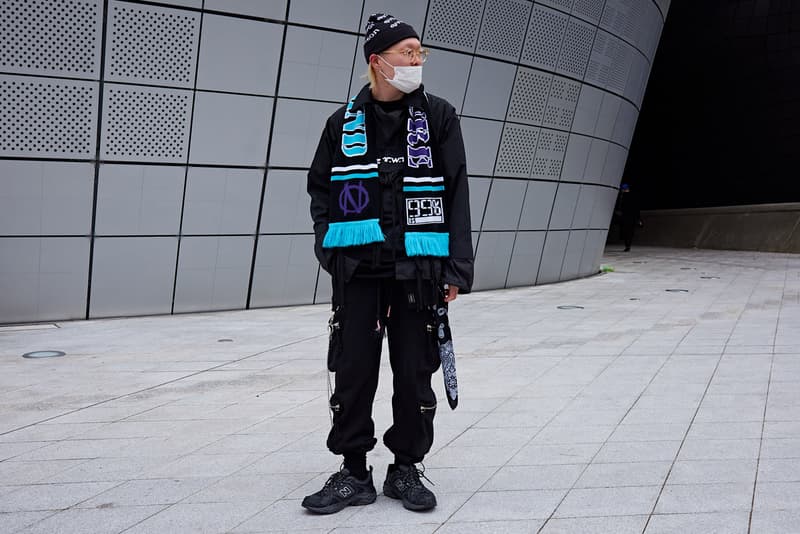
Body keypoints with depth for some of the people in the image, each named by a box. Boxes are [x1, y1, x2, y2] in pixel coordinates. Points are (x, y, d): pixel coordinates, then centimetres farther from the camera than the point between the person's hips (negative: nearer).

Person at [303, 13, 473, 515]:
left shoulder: (439, 116, 4)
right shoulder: (344, 122, 8)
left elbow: (457, 195, 0)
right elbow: (320, 187, 16)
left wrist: (457, 270, -6)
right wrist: (331, 243, 0)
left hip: (418, 269, -1)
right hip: (357, 269, 1)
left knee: (415, 371, 6)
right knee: (353, 370, 4)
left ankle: (407, 468, 24)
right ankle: (354, 473, 20)